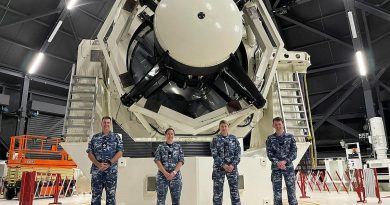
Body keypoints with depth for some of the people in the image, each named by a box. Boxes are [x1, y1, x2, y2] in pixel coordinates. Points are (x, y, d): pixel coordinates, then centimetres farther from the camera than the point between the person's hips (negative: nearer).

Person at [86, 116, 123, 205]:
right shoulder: (95, 137, 8)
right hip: (97, 171, 1)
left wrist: (109, 163, -16)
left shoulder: (116, 137, 4)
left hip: (111, 171, -1)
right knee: (95, 195, 6)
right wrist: (98, 164, -13)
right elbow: (90, 153, 3)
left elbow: (120, 152, -4)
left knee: (111, 195, 6)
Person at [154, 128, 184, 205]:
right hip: (162, 176, -1)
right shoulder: (160, 147, 8)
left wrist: (174, 173, -13)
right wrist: (165, 173, -14)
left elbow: (181, 161, 1)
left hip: (176, 176, 1)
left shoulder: (178, 147, 10)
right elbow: (157, 160, -2)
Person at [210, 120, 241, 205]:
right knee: (217, 190, 1)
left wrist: (233, 165, -11)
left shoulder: (234, 138, 7)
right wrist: (223, 165, -14)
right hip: (219, 168, -1)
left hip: (232, 167, 1)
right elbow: (214, 154, -6)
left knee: (234, 190, 2)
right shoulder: (215, 139, 2)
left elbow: (238, 153, 1)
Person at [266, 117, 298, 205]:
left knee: (291, 189, 2)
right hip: (276, 167, 0)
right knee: (276, 190, 3)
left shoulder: (290, 136, 4)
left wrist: (285, 161, -14)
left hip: (288, 166, 0)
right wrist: (277, 163, -17)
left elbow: (294, 152, -1)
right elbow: (269, 153, -2)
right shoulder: (270, 138, 4)